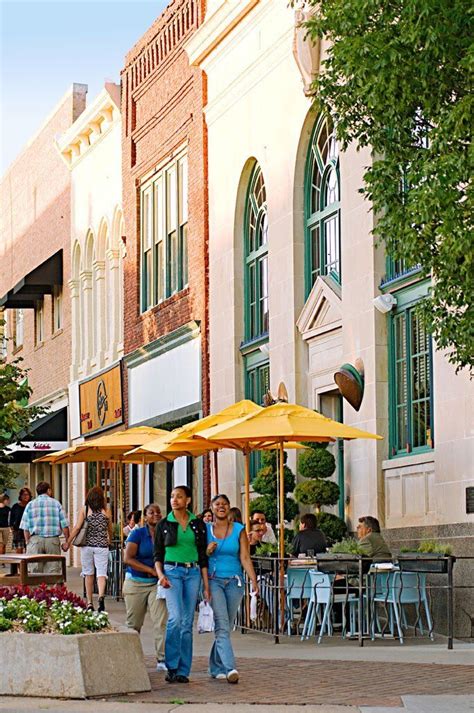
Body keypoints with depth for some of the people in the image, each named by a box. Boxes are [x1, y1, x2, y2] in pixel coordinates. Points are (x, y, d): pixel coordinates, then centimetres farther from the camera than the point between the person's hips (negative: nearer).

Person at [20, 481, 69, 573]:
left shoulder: (30, 505, 6)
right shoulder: (56, 504, 4)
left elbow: (25, 528, 3)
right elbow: (64, 525, -1)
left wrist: (28, 542, 11)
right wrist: (67, 541, 6)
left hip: (35, 539, 1)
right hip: (53, 540, -1)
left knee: (36, 572, 4)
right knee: (53, 572, 1)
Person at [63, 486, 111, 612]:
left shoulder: (84, 509, -1)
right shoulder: (105, 512, 4)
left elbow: (77, 527, -7)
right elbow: (110, 530, 16)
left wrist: (68, 542, 1)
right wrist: (109, 541, 35)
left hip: (87, 545, 0)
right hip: (102, 546, 0)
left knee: (89, 574, 11)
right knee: (101, 573, -3)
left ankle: (90, 603, 12)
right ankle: (101, 596, -29)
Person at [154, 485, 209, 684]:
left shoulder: (198, 524, 8)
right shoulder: (164, 524, 4)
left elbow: (203, 556, 9)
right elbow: (157, 554, 6)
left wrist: (206, 585, 5)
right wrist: (160, 575, -12)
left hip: (193, 573, 2)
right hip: (172, 571, -2)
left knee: (187, 623, 2)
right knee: (175, 617, -19)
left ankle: (183, 671, 8)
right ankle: (172, 667, -9)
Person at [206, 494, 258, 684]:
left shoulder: (239, 530, 6)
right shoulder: (205, 530, 5)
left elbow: (245, 558, 0)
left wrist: (254, 580, -12)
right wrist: (207, 552, -11)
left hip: (234, 582, 2)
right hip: (213, 580, -2)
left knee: (225, 626, 9)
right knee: (222, 625, -15)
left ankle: (216, 667, 24)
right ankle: (230, 668, -24)